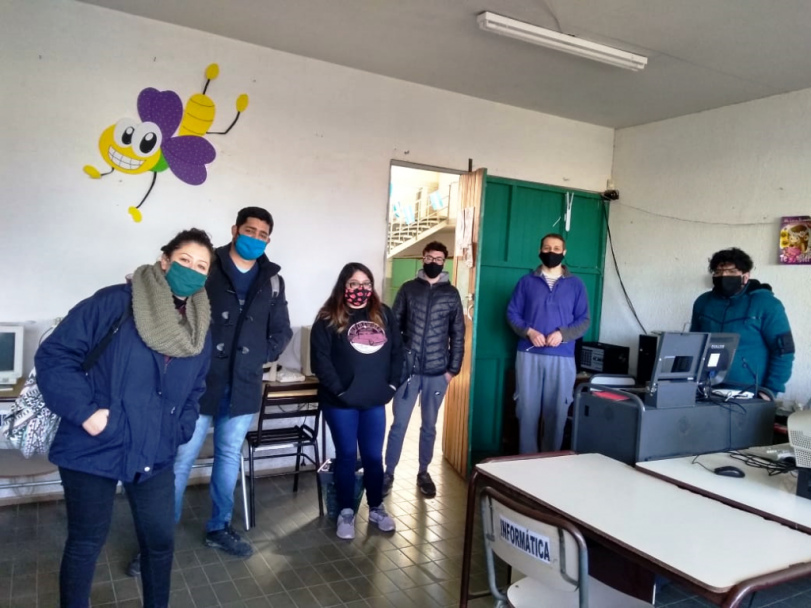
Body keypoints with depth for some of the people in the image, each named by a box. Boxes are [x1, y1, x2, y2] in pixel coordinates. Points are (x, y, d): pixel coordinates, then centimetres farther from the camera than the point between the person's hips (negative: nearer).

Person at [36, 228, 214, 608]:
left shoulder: (200, 331, 5)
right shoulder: (115, 303, -13)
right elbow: (54, 355, -13)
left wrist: (178, 432, 1)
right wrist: (84, 412, -19)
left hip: (154, 455, 5)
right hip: (93, 448, -4)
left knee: (161, 539, 14)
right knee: (86, 544, 12)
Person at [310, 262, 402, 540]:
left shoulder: (383, 314, 6)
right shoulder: (329, 318, -7)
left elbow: (397, 350, 9)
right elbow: (320, 359, -13)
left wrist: (392, 384, 0)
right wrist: (340, 390, -16)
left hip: (375, 400, 3)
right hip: (341, 402, -3)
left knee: (374, 456, 12)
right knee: (346, 456, 8)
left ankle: (376, 508, 29)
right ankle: (346, 512, 24)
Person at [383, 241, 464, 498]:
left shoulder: (451, 294, 4)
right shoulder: (408, 289, 3)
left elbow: (458, 334, 5)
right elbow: (393, 326, 3)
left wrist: (453, 368, 1)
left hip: (437, 372, 1)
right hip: (408, 368, -1)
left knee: (429, 425, 12)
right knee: (399, 424, 4)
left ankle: (423, 472, 27)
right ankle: (388, 473, 17)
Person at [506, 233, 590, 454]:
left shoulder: (576, 284, 8)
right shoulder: (527, 281, 8)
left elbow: (584, 320, 6)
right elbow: (512, 313, 6)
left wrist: (563, 334, -12)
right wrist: (528, 331, -11)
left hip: (562, 357, 0)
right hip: (529, 355, 0)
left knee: (556, 411, 3)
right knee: (527, 409, 3)